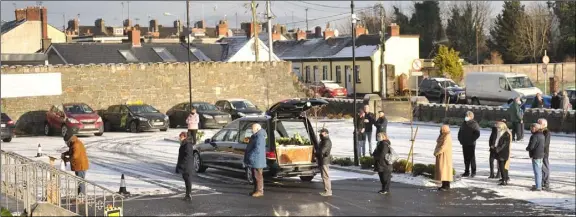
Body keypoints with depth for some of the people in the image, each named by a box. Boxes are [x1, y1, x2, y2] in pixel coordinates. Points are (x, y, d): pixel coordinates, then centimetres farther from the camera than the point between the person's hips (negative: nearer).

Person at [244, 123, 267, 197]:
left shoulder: (260, 137, -18)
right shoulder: (255, 136, 16)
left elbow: (257, 149, -26)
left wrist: (251, 156, -22)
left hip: (257, 160, -11)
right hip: (254, 160, 11)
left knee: (258, 176, -6)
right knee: (255, 176, 14)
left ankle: (260, 191, -3)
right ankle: (256, 190, 20)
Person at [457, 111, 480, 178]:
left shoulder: (474, 124, -7)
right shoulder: (464, 124, 13)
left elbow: (477, 134, -13)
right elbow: (460, 132, 24)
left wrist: (472, 140, -16)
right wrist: (460, 139, 11)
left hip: (471, 144, -6)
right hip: (464, 144, 6)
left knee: (472, 157, -3)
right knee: (466, 158, 9)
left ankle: (473, 172, 3)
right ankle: (467, 172, 14)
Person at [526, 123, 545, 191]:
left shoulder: (534, 136, -20)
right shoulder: (542, 135, 9)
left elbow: (531, 146, -23)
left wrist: (527, 148, 0)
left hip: (535, 156, -9)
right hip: (541, 155, 9)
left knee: (537, 171, -5)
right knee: (539, 171, 18)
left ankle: (538, 187, -3)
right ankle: (539, 185, 28)